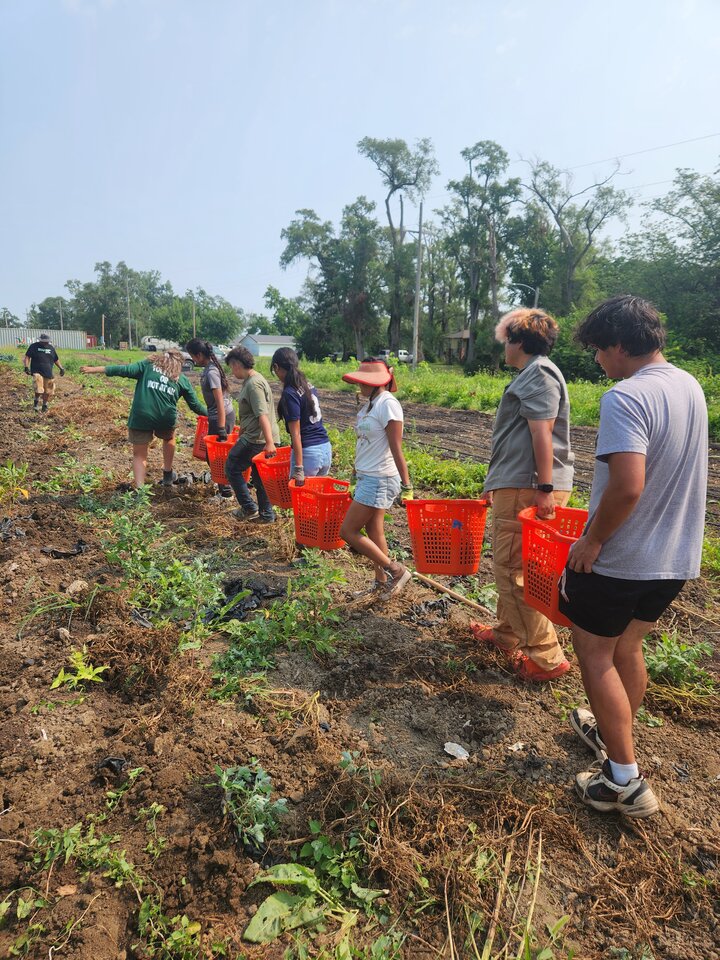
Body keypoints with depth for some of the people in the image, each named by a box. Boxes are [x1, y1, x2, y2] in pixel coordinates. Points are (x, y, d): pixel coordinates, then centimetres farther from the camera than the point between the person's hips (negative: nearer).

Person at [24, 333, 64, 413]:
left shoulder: (51, 348, 13)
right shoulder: (34, 346, 2)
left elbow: (56, 360, 24)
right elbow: (27, 357, -1)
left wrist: (61, 368, 15)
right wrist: (26, 367, -14)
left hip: (48, 374, 4)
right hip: (37, 372, -4)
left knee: (48, 392, 5)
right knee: (39, 390, -18)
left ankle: (45, 405, 24)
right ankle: (36, 402, 8)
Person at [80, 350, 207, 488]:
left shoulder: (148, 365, 14)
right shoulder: (182, 379, 17)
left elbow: (125, 369, 1)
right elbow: (195, 405, 20)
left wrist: (95, 369, 2)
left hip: (141, 416, -1)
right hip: (166, 418, 1)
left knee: (139, 455, 10)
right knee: (169, 439, 34)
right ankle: (168, 474, 42)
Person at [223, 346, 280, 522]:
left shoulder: (253, 384, -17)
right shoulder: (250, 381, 16)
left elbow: (263, 415, -27)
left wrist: (269, 442, -33)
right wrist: (242, 434, 34)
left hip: (256, 439, -10)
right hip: (260, 438, 10)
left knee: (232, 468, 4)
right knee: (260, 477, 15)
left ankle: (249, 508, 9)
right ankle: (266, 514, 23)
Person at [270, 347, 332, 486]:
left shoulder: (289, 393, -15)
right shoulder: (309, 386, 9)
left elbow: (296, 433, -18)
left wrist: (298, 469, -17)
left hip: (308, 453, -8)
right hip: (326, 448, 8)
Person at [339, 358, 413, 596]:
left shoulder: (387, 404, -17)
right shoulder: (370, 403, 11)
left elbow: (396, 450, -20)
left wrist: (406, 487, -19)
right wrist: (357, 476, 22)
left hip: (379, 480, -9)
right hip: (367, 477, 9)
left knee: (348, 531, -5)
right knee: (373, 533, 14)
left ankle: (395, 570, 3)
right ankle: (382, 582, 27)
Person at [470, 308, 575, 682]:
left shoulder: (538, 374, -10)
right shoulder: (532, 375, 23)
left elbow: (541, 433, -20)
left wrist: (544, 489, -25)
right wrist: (498, 483, 29)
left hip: (528, 490, -11)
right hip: (518, 486, 11)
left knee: (511, 570, -8)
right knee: (510, 565, 19)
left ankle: (545, 656, 0)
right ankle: (507, 633, 34)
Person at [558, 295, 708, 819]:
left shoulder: (625, 398, -23)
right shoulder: (690, 387, 5)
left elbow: (627, 487, -33)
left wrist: (592, 540, -17)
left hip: (617, 559, -8)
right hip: (675, 557, 8)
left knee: (595, 656, 8)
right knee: (628, 647, 24)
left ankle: (626, 780, 17)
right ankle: (613, 734, 43)